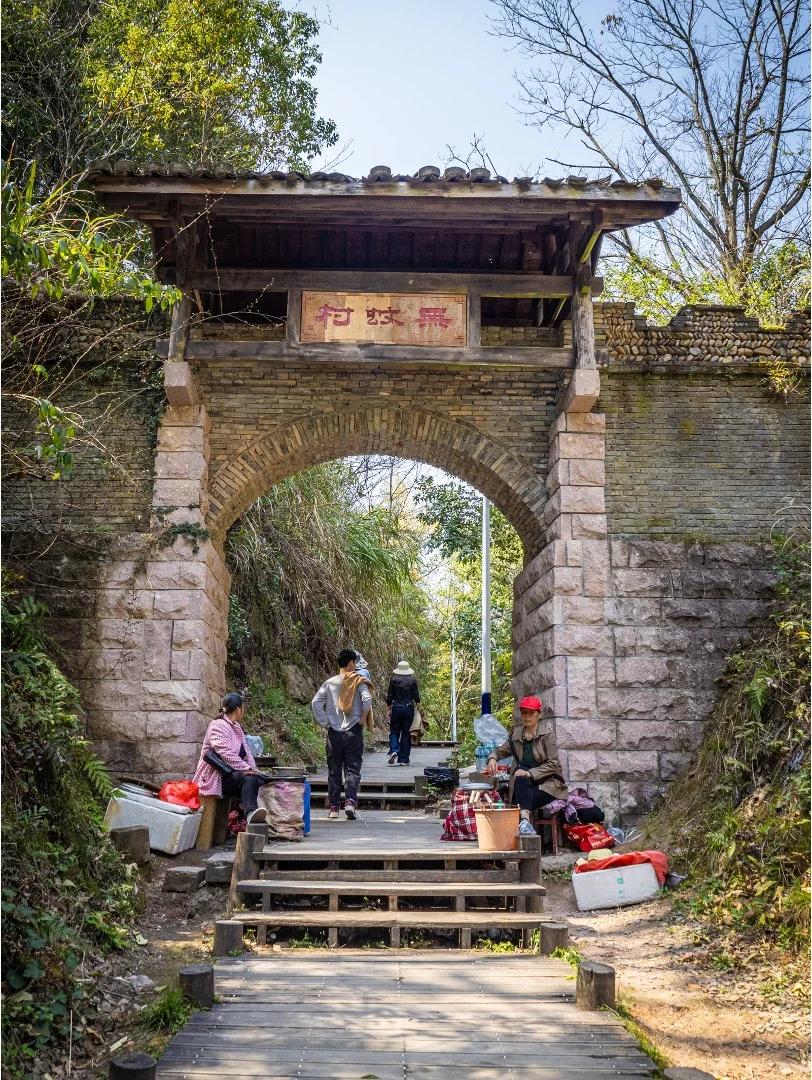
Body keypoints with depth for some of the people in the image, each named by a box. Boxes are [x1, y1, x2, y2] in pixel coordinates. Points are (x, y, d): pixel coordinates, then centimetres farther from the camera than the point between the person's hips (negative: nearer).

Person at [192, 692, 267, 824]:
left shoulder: (237, 727, 21)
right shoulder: (218, 726, -9)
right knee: (249, 778, -35)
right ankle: (250, 812, -54)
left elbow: (247, 752, 15)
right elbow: (227, 755, -21)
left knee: (259, 780, -17)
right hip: (217, 777, -9)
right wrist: (247, 769, -24)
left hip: (233, 775, 9)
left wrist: (253, 769, -4)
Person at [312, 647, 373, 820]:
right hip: (353, 732, -2)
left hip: (334, 733, 2)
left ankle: (333, 807, 12)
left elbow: (315, 703, -4)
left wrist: (324, 723, 3)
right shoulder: (359, 682, -3)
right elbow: (367, 700, -18)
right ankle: (350, 801, -17)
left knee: (334, 771, 10)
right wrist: (363, 719, -5)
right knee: (352, 770, 0)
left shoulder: (329, 683, 4)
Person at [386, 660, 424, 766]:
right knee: (406, 733, 6)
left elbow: (389, 697, 1)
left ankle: (394, 751, -15)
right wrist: (419, 709, 12)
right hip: (409, 708, 1)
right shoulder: (412, 681, 1)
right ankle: (403, 759, 6)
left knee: (394, 731, 10)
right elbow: (416, 698, 1)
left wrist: (388, 710, 10)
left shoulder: (393, 680, -1)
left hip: (396, 708, -1)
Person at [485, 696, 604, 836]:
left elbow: (553, 764, -9)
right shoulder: (517, 736, 10)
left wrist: (530, 773, -21)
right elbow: (500, 750, 24)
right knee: (521, 780, -36)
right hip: (525, 784, 3)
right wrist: (492, 758, -1)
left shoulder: (547, 734, -4)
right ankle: (524, 821, -54)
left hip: (548, 782, -3)